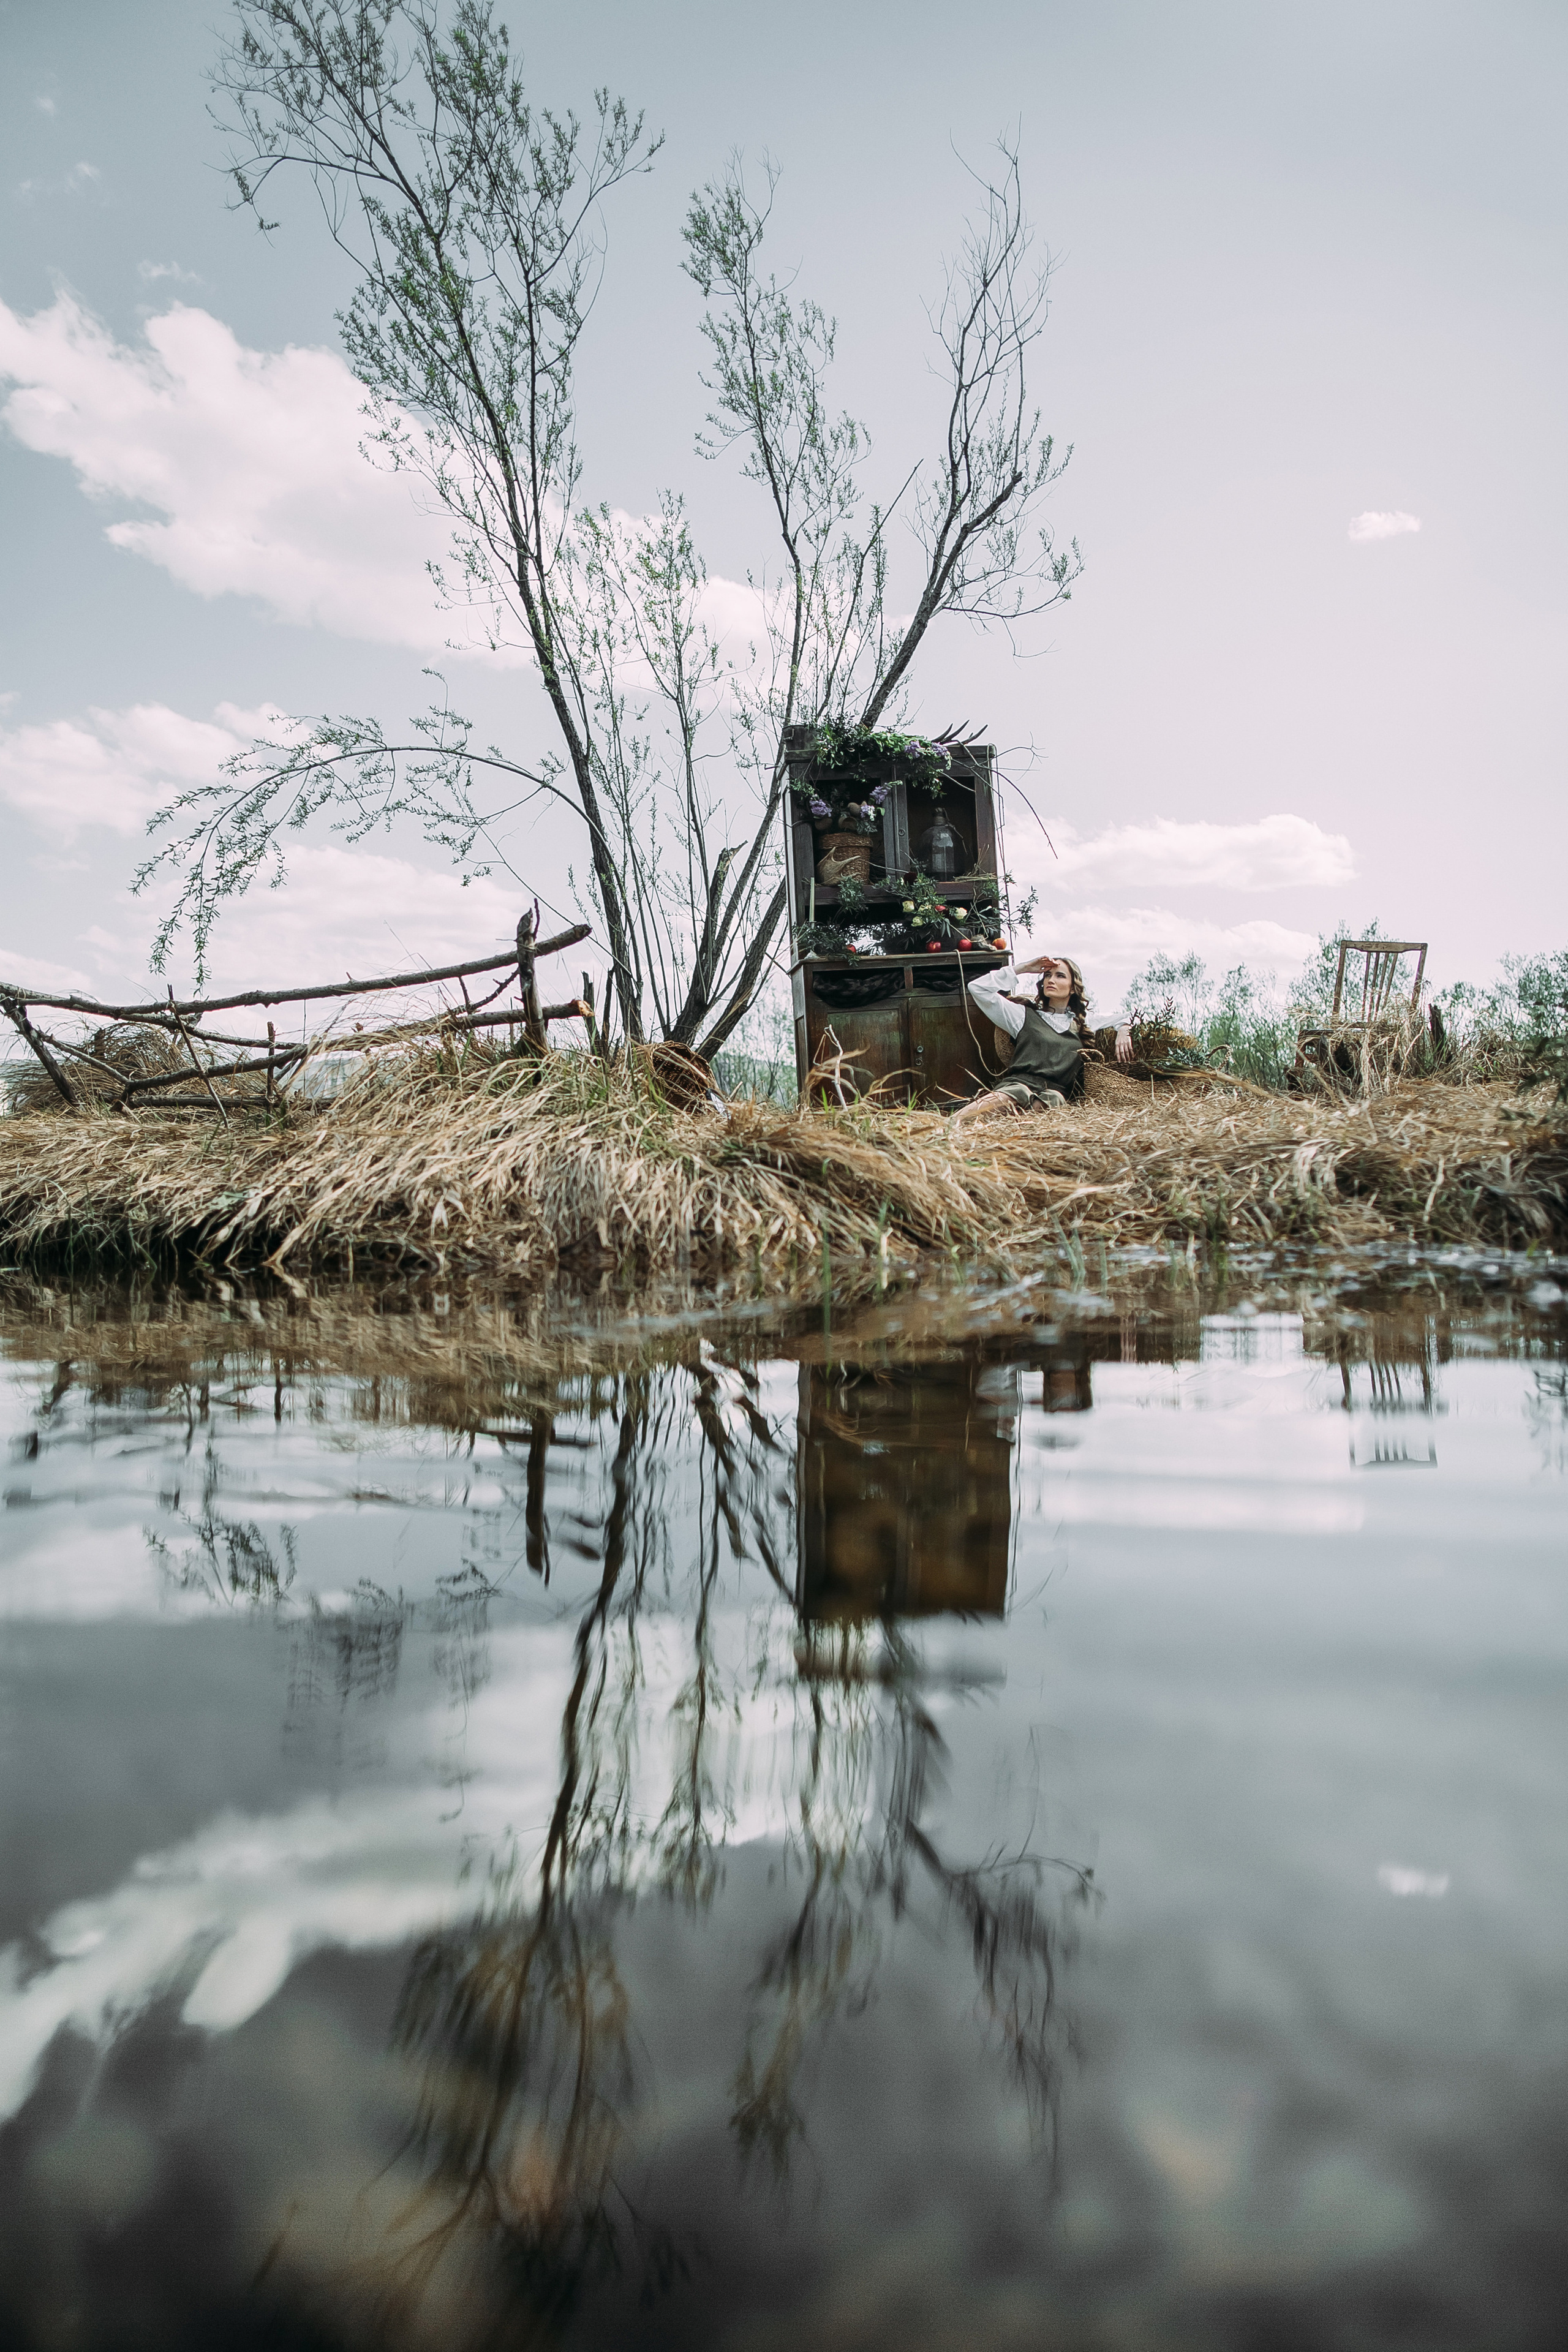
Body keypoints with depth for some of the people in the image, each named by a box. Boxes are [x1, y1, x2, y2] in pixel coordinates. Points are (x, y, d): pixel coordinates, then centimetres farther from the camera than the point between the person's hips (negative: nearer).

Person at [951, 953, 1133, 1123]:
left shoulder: (1083, 1023, 29)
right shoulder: (1025, 1015, 24)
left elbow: (1123, 1018, 38)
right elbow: (978, 988, 19)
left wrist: (1123, 1030, 13)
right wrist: (1023, 968, 21)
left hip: (1058, 1091, 2)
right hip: (1020, 1082, -2)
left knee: (1042, 1106, -40)